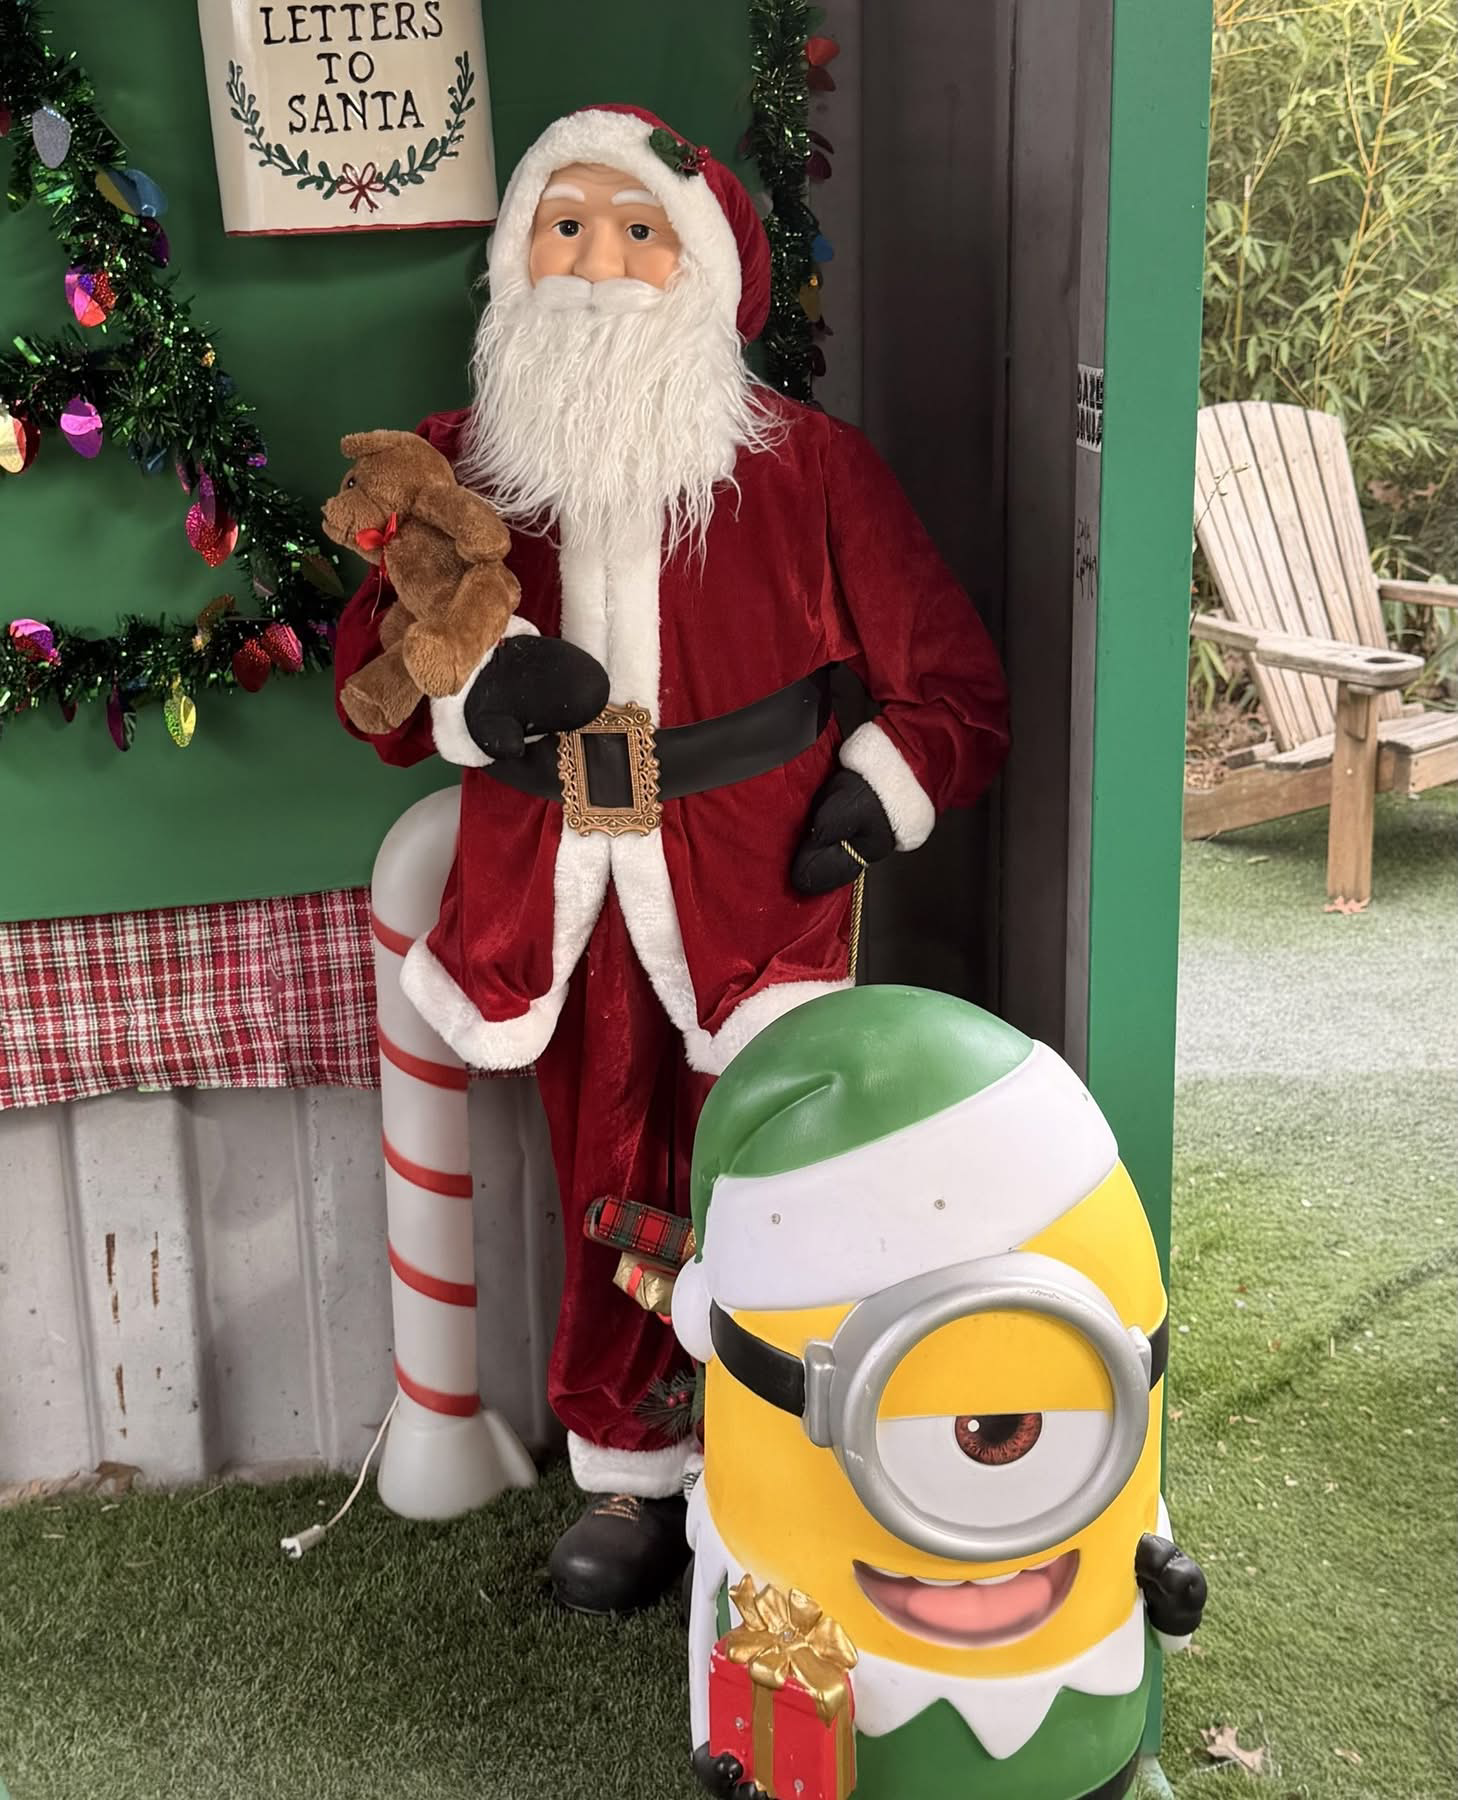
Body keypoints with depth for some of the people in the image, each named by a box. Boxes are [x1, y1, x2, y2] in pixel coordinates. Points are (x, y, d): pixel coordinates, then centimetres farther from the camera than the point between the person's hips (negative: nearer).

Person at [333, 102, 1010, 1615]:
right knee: (608, 1198, 15)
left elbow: (950, 682, 0)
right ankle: (626, 1474, 35)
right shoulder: (455, 464, 2)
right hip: (564, 905, 3)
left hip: (756, 899, -2)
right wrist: (470, 695, -14)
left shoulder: (805, 467, -6)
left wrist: (880, 795, -16)